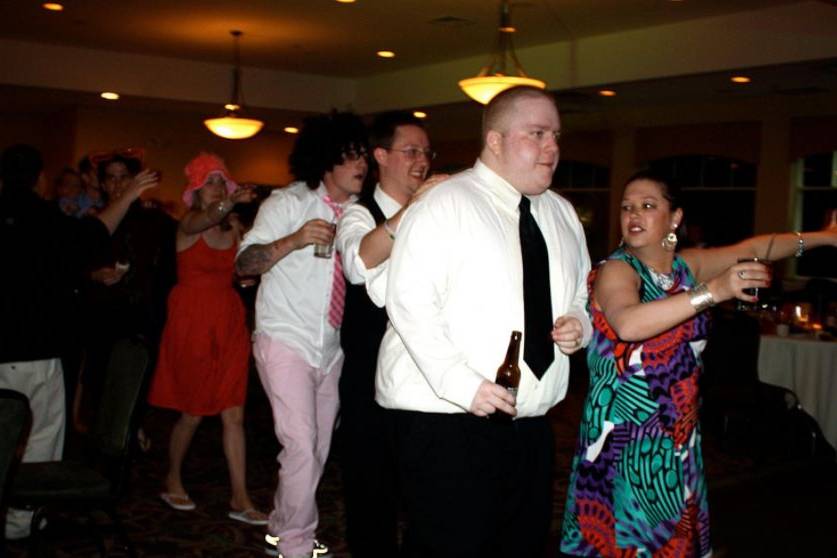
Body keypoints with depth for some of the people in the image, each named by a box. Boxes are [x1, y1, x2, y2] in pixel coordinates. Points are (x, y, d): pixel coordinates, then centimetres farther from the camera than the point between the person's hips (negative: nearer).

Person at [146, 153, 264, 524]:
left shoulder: (234, 226, 8)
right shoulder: (189, 223, -8)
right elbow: (208, 218, -33)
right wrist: (230, 202, -54)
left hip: (229, 320, 4)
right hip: (192, 319, -4)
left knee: (233, 413, 0)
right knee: (193, 411, 6)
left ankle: (240, 499, 3)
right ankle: (172, 480, 30)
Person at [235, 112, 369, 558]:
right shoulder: (289, 202, -8)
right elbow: (244, 263, -15)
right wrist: (293, 240, -31)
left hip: (331, 348, 6)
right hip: (287, 341, -6)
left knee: (319, 450, 11)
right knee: (301, 447, -12)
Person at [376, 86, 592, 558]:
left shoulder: (562, 214, 14)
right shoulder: (446, 205, -10)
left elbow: (582, 295, 23)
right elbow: (410, 304, -17)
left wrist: (579, 323, 0)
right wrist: (461, 383, -25)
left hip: (531, 420, 7)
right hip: (447, 416, -7)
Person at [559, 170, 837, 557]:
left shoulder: (686, 265, 7)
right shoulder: (616, 270, -12)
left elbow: (755, 248, 15)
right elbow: (628, 324, -32)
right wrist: (712, 291, -35)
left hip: (679, 435, 6)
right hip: (626, 436, -6)